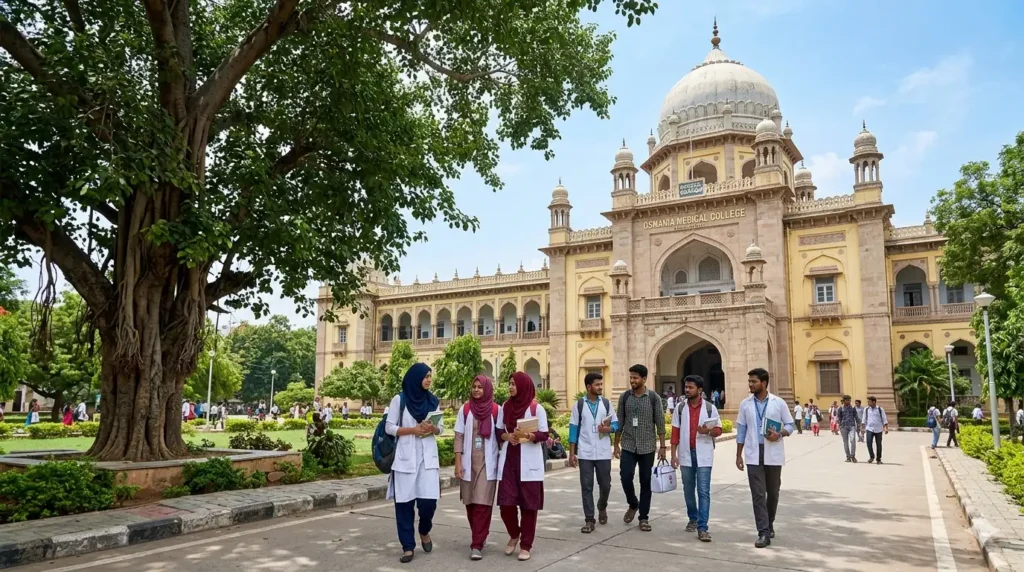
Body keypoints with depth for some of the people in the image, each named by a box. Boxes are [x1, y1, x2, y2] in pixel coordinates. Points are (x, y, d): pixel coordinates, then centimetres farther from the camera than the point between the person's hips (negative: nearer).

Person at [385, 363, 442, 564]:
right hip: (405, 457, -2)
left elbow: (441, 428, 12)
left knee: (428, 500, -6)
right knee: (404, 502, -1)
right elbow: (389, 427, -2)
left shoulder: (432, 400, 9)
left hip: (428, 456, 2)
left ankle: (424, 532, 24)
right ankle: (408, 546, 11)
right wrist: (413, 429, -14)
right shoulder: (399, 399, -1)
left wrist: (433, 428, -10)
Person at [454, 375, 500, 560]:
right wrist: (458, 464, -4)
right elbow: (459, 437, 2)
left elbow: (501, 436, 1)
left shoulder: (496, 410, -3)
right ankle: (480, 537, 31)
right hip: (469, 463, 2)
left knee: (483, 503, -7)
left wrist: (501, 462, -2)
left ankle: (477, 545, -2)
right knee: (470, 502, 11)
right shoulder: (465, 409, 2)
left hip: (487, 463, -2)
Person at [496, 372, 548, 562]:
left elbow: (544, 435, -5)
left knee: (529, 504, 1)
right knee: (506, 503, -2)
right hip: (508, 461, 3)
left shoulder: (536, 408, -5)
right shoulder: (505, 407, 7)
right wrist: (507, 436, -10)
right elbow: (499, 431, 11)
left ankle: (526, 545, 15)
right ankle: (514, 535, 25)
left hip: (529, 463, -3)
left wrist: (527, 435, -23)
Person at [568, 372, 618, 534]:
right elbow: (574, 428, 0)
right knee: (586, 487, 1)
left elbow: (616, 423, 8)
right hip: (584, 453, -1)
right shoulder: (579, 405, -1)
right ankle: (589, 520, 10)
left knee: (605, 485, 9)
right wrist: (572, 453, -3)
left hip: (603, 453, 2)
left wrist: (608, 429, -16)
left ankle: (602, 507, 38)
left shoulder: (606, 403, 4)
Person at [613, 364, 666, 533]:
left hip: (647, 447, -1)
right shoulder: (624, 397, 2)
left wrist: (662, 446, -5)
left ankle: (644, 518, 16)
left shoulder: (654, 397, -4)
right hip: (628, 446, 1)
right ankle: (633, 505, 21)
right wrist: (616, 444, 5)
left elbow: (660, 423, -2)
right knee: (625, 477, -7)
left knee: (646, 482, 4)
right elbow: (620, 422, 6)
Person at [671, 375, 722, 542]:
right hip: (686, 454, 2)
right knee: (688, 490, 13)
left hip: (704, 455, -2)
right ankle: (692, 519, 32)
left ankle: (702, 527, -4)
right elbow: (675, 432, 4)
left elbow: (719, 430, 3)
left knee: (703, 491, -6)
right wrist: (673, 454, 0)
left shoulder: (710, 408, -2)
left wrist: (708, 431, -19)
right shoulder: (680, 408, 3)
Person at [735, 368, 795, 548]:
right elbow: (741, 430, 6)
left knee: (773, 493, 13)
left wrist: (780, 434, -19)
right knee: (758, 495, -5)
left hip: (773, 455, 0)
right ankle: (763, 533, -3)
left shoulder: (778, 403, -2)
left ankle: (769, 525, 33)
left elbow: (790, 425, 3)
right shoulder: (745, 404, 3)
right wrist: (738, 455, 4)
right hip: (753, 456, 0)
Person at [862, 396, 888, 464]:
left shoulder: (880, 409, -1)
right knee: (869, 442, -14)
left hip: (878, 429, -1)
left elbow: (884, 419, 0)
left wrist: (886, 428, -7)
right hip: (869, 429, 1)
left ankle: (878, 459, 16)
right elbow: (864, 420, 12)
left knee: (878, 444, 4)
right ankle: (871, 456, 4)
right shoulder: (866, 409, 6)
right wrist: (863, 428, 8)